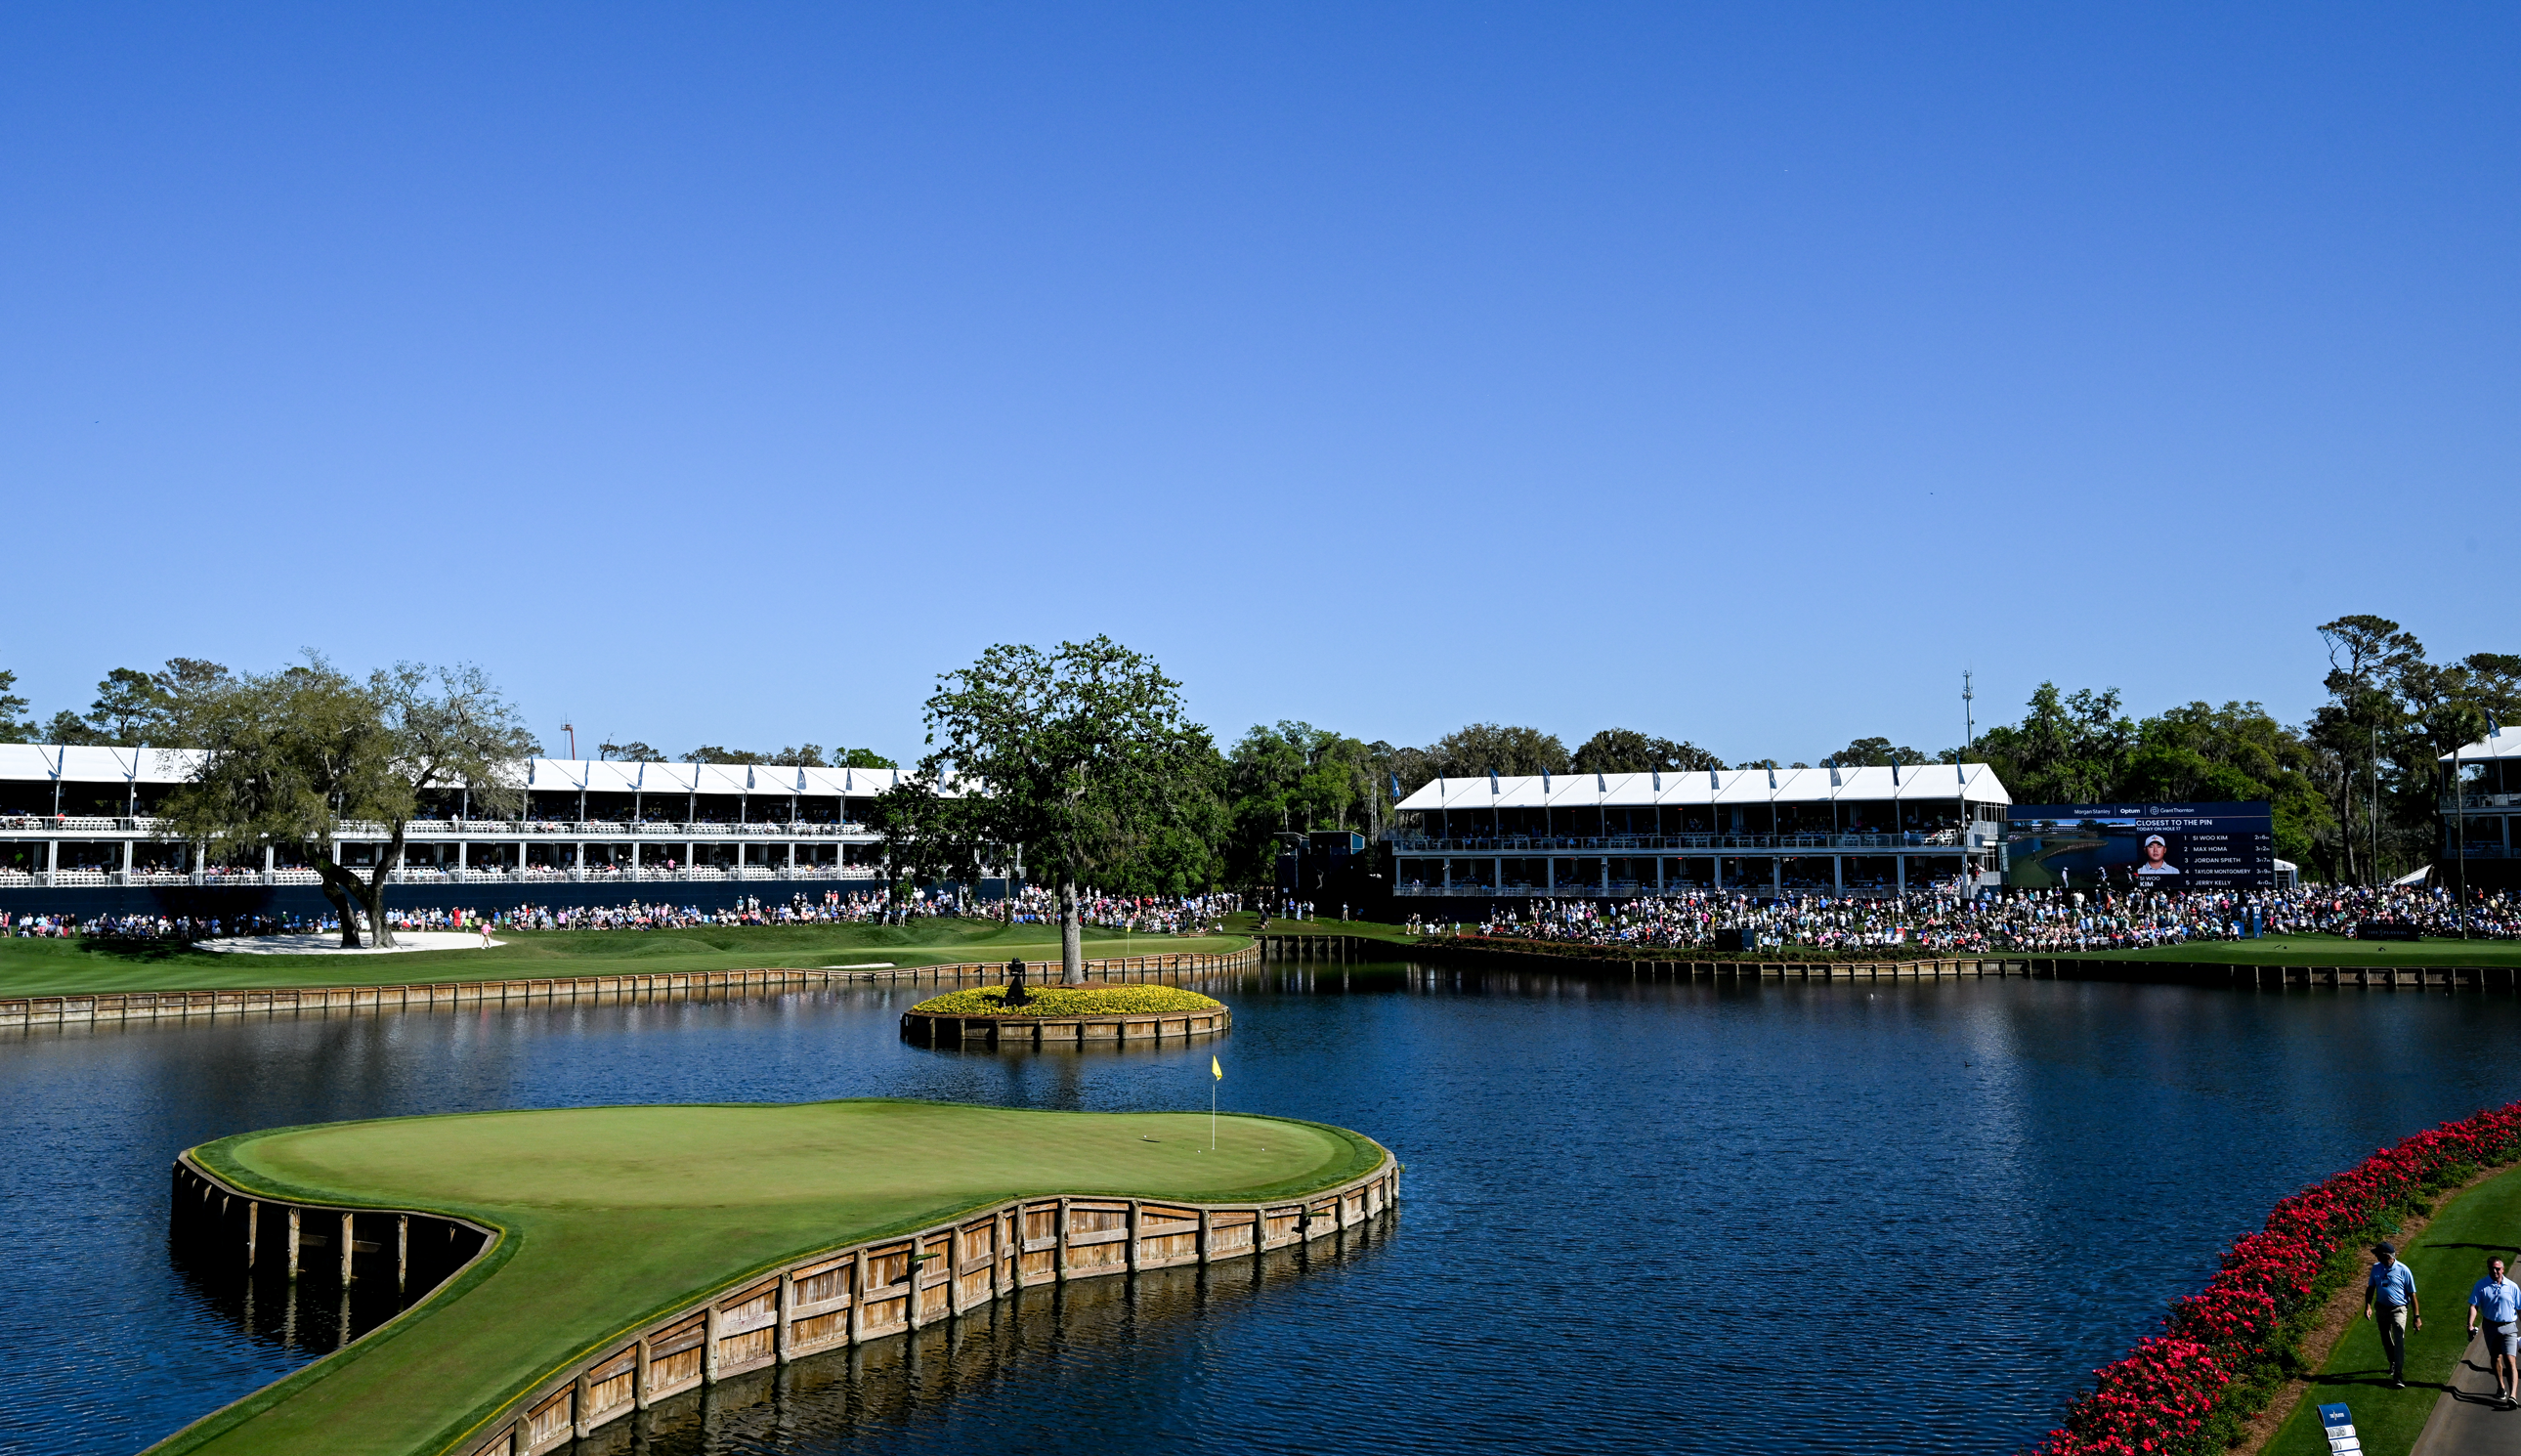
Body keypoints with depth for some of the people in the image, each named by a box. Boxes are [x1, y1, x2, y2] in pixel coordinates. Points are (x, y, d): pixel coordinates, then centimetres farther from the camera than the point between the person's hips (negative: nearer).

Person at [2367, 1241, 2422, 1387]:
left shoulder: (2403, 1270, -14)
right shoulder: (2376, 1268, -2)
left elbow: (2412, 1294, -9)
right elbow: (2370, 1287, 8)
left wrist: (2417, 1316, -9)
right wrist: (2368, 1306, -6)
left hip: (2398, 1310, -5)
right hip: (2381, 1308, 5)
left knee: (2399, 1342, -12)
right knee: (2386, 1340, 19)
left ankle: (2398, 1376, -13)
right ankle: (2393, 1363, 44)